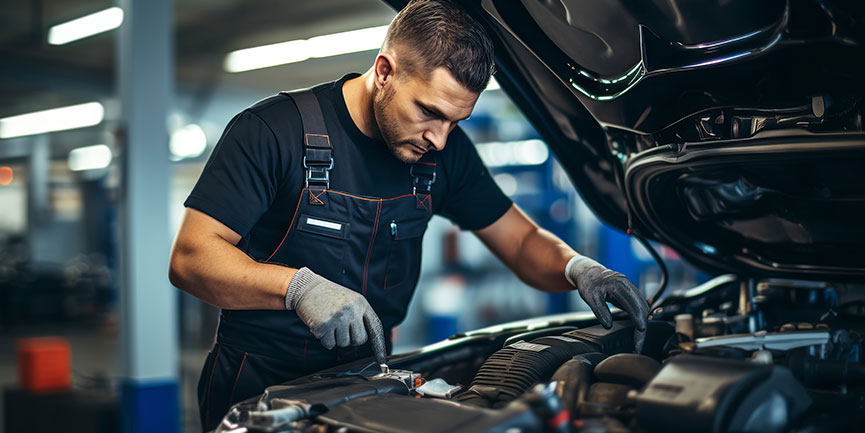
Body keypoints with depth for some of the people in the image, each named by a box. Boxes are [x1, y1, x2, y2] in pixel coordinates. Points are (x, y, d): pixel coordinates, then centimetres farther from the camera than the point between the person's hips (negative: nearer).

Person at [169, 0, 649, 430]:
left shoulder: (444, 149, 1)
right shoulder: (272, 131, -15)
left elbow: (523, 241, 7)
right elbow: (190, 257, -18)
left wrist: (578, 268, -15)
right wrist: (299, 286, -34)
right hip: (259, 385, -6)